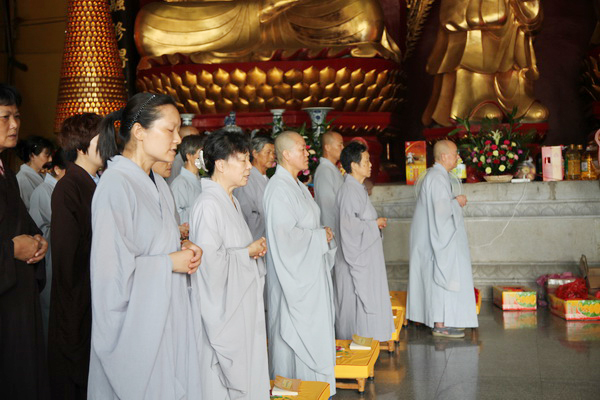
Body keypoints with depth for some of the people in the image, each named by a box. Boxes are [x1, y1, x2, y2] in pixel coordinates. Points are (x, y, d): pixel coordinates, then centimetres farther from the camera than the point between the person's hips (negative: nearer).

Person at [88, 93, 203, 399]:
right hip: (136, 324, -8)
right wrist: (170, 263, -15)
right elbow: (111, 269, -22)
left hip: (167, 314, 9)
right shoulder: (115, 185, -18)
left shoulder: (155, 182, 11)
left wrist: (182, 248, 3)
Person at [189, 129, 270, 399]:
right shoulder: (208, 205, -18)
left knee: (246, 374, 16)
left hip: (243, 308, 10)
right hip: (223, 313, -10)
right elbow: (210, 261, -26)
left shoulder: (231, 202, 14)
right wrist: (248, 252, -13)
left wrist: (255, 248, 5)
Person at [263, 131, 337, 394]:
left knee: (312, 330, 15)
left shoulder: (297, 186, 14)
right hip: (294, 274, -10)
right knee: (294, 330, 0)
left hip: (310, 270, 10)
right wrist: (320, 236, -14)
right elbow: (284, 235, -25)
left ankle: (313, 382, 27)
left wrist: (323, 234, 4)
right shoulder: (279, 189, -19)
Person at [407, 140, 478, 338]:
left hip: (433, 237, 11)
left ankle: (438, 319, 22)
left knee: (434, 277, 14)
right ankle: (440, 324, -1)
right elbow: (441, 209, -26)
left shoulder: (434, 175, 14)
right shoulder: (437, 178, -19)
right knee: (442, 277, -6)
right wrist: (457, 202, -11)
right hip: (438, 238, -11)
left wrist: (454, 202, 11)